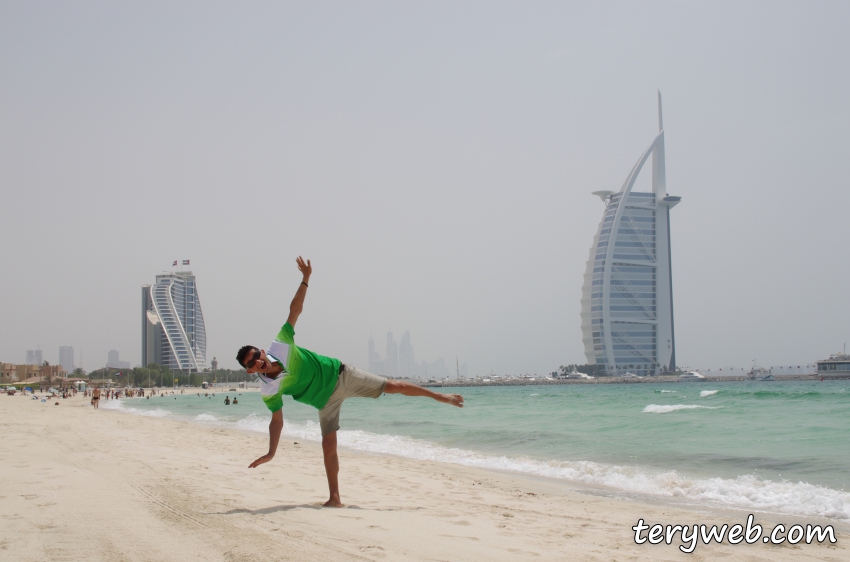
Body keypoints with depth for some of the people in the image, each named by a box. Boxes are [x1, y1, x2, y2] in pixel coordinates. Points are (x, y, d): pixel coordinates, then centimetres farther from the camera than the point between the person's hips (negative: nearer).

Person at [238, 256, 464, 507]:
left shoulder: (281, 345, -19)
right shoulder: (268, 391, -16)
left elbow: (295, 310, -15)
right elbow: (277, 420, -9)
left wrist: (305, 279, -23)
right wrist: (271, 453, -17)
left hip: (338, 373, 0)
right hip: (326, 400, 0)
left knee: (394, 387, 1)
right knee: (328, 444, -9)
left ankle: (441, 396, 15)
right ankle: (334, 497, 3)